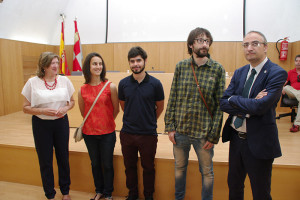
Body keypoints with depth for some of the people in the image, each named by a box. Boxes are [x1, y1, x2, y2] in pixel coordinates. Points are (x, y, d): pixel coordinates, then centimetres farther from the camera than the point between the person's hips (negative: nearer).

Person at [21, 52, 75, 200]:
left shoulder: (64, 80, -1)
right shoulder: (33, 82, -6)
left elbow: (72, 101, 9)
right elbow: (26, 108, -4)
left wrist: (66, 108, -12)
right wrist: (43, 111, -20)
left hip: (61, 122, 2)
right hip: (41, 124, -1)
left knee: (63, 157, 11)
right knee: (45, 160, 9)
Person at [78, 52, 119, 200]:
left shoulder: (110, 87, -11)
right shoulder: (82, 90, -4)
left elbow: (116, 109, 0)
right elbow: (83, 112, 11)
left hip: (107, 133, -2)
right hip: (89, 133, 3)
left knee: (107, 165, 10)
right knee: (95, 164, 18)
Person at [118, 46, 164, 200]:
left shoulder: (155, 83, -8)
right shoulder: (123, 83, -2)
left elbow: (160, 107, 4)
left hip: (148, 134, -2)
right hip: (127, 133, 2)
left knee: (148, 168, 14)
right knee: (129, 166, 17)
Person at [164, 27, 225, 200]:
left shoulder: (217, 69, -5)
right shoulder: (181, 66, 0)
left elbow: (220, 105, -5)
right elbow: (173, 99, 2)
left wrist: (213, 135, -8)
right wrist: (170, 126, -2)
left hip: (204, 132, -2)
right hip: (180, 130, 2)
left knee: (207, 171, 15)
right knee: (180, 167, 20)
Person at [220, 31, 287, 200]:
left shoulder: (277, 73, -13)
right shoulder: (239, 73, 5)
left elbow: (261, 106, -26)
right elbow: (224, 103, -3)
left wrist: (234, 100, -12)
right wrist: (249, 106, -19)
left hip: (259, 143, -6)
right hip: (236, 138, 6)